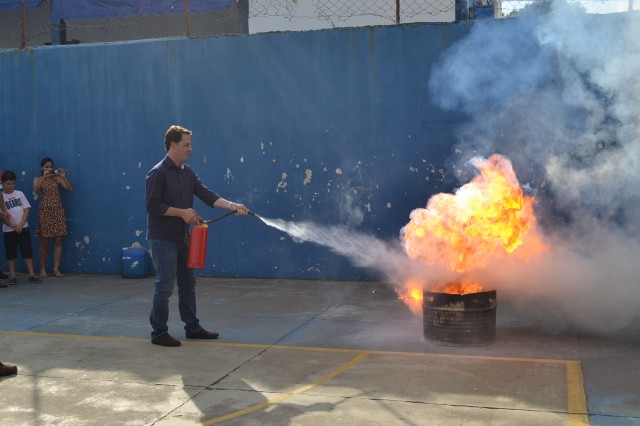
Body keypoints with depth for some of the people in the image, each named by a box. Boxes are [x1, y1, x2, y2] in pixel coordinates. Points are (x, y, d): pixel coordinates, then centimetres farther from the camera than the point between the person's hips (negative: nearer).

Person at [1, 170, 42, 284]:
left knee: (27, 251, 0)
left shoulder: (19, 194, 4)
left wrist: (21, 225, -10)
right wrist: (13, 226, -14)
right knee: (11, 253, 4)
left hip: (23, 227, 1)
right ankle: (12, 276, 11)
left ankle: (31, 274, 3)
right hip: (9, 229, -1)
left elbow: (26, 210, 1)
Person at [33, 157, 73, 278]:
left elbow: (70, 189, -6)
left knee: (58, 241, 1)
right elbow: (35, 190, -16)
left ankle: (56, 268, 6)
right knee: (44, 242, 1)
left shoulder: (57, 179, 6)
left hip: (58, 212, 1)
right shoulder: (37, 179, 4)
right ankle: (43, 269, 11)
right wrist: (44, 177, -24)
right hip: (45, 212, -1)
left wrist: (64, 177, -18)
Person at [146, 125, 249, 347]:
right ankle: (159, 333, 8)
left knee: (188, 283, 13)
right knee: (165, 286, -4)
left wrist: (231, 205, -10)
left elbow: (206, 194, 3)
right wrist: (182, 212, -17)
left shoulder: (187, 172, 10)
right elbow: (152, 205, -17)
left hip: (182, 237, 8)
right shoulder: (158, 173, -13)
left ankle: (192, 327, 23)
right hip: (163, 239, -8)